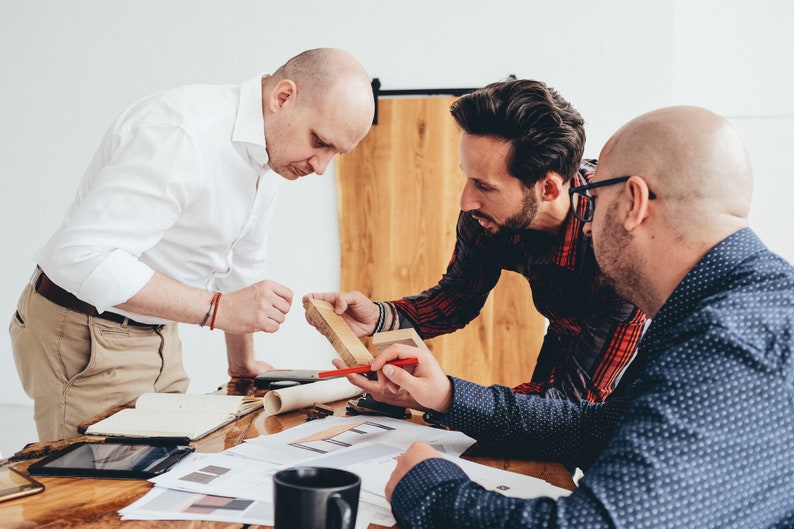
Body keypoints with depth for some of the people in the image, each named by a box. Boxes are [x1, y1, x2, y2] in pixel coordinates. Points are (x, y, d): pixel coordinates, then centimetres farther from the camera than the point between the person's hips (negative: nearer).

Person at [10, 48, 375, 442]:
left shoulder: (272, 152, 4)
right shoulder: (183, 132, -26)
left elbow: (241, 263, 18)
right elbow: (80, 257, -32)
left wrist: (242, 364, 26)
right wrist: (218, 309, -32)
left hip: (156, 336, 9)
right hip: (85, 339, -8)